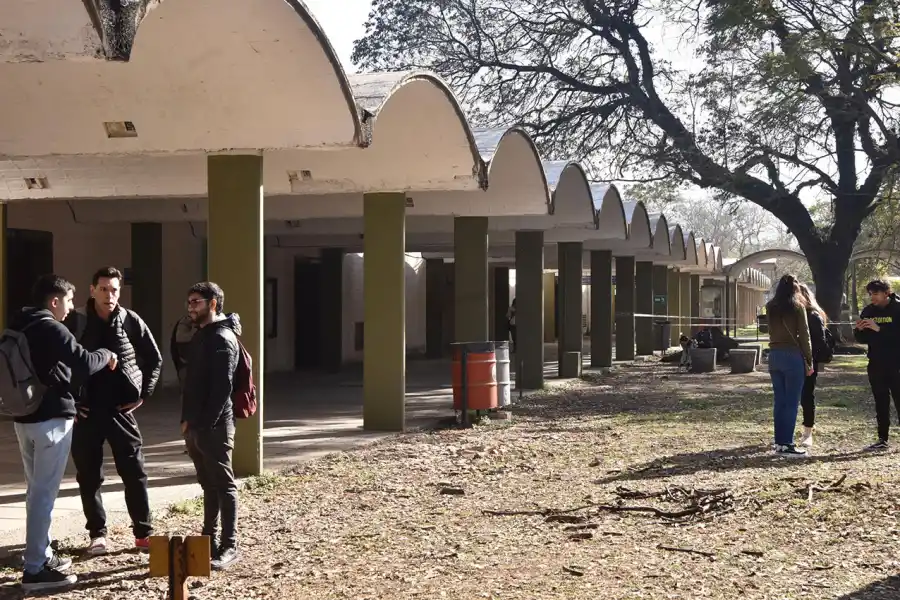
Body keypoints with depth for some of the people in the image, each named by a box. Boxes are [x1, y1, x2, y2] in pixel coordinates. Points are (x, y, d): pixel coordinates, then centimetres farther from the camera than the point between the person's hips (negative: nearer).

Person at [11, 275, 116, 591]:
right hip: (51, 419, -9)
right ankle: (34, 570, -6)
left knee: (36, 489, 17)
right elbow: (84, 363, -20)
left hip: (24, 417, 9)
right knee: (44, 492, -7)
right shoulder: (51, 329, -14)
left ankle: (41, 555, 26)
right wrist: (106, 354, -1)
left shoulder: (18, 327, 12)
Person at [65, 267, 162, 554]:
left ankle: (143, 533, 12)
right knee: (89, 477, 7)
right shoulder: (75, 322, -5)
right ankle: (97, 534, 18)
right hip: (85, 411, 0)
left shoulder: (131, 321, -2)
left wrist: (143, 394, 2)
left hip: (121, 409, 0)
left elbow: (154, 358, 8)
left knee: (135, 473, 3)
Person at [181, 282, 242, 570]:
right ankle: (209, 539, 22)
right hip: (196, 425, 9)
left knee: (223, 486, -4)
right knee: (208, 485, 15)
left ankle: (229, 546, -1)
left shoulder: (222, 338, -13)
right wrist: (187, 419, 13)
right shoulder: (201, 335, 17)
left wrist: (206, 424, -21)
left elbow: (222, 386, -20)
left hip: (213, 426, -9)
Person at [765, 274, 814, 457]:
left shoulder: (771, 308, 8)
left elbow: (772, 331, 7)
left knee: (779, 401, 10)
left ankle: (779, 442, 12)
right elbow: (804, 336, -6)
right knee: (791, 402, -3)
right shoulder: (797, 307, -6)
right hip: (793, 355, -5)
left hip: (774, 355, 5)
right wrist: (809, 361, 0)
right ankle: (786, 444, -5)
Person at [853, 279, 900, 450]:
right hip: (876, 365, 5)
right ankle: (882, 439, 15)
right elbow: (862, 339, 9)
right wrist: (859, 330, -12)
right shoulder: (868, 311, 8)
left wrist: (879, 329, -28)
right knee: (881, 403, 9)